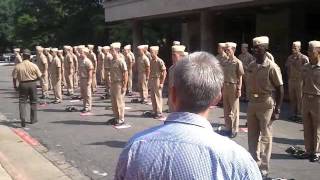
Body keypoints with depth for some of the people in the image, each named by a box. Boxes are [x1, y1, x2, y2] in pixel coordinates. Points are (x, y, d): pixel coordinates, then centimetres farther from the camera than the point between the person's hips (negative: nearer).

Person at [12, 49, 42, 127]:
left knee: (22, 102, 5)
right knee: (33, 102, 12)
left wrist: (15, 86, 8)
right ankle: (33, 119, 21)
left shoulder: (18, 66, -6)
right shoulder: (34, 66, -7)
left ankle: (23, 117, -15)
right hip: (32, 84, 0)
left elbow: (14, 78, -5)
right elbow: (39, 77, -3)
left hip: (22, 85, 0)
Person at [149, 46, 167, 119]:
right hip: (152, 80, 7)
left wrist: (162, 83, -16)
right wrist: (150, 80, 11)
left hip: (157, 80, -7)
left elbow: (164, 73, -13)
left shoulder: (160, 61, -13)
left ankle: (159, 113, 6)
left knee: (158, 96, -2)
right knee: (152, 97, 11)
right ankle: (155, 112, 22)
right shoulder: (151, 61, 8)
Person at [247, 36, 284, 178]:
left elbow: (280, 89, -9)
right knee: (252, 136, 12)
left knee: (265, 137, 5)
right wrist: (250, 101, 11)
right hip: (252, 104, 6)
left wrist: (277, 109, -11)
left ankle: (263, 169, 15)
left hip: (266, 105, -6)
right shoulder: (251, 66, 5)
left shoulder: (272, 67, -12)